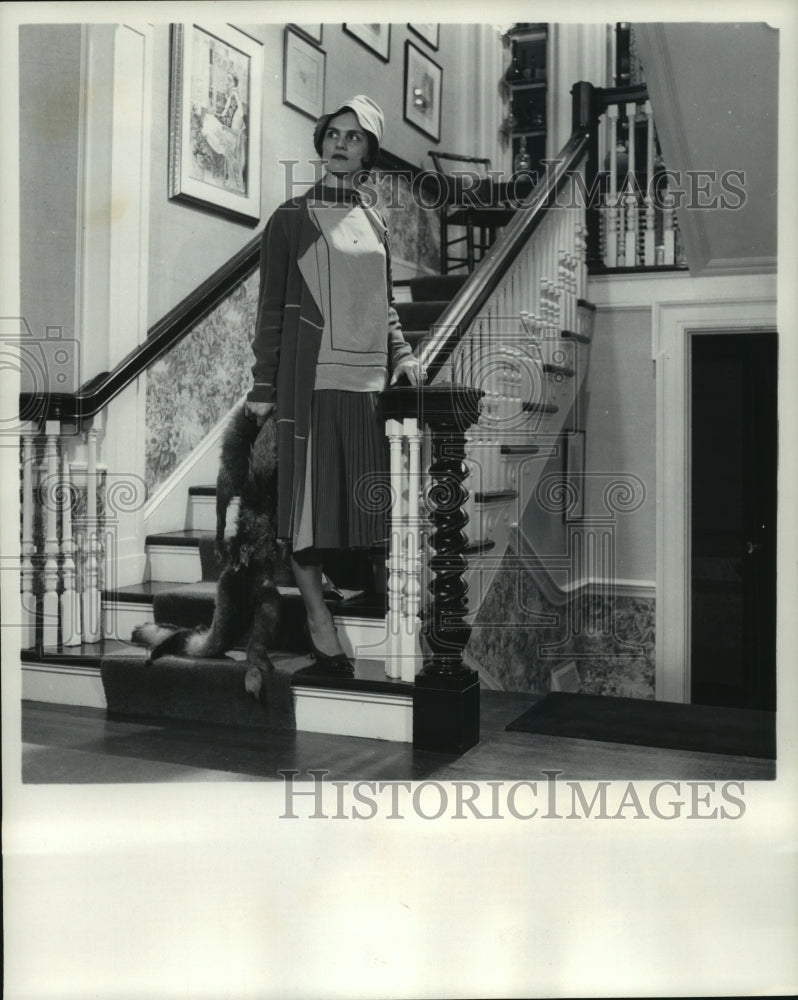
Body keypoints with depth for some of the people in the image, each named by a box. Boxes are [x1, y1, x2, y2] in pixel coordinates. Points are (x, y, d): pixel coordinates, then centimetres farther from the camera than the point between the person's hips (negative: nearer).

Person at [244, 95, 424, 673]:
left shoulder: (375, 223, 16)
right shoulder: (292, 219, 3)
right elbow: (271, 308, 0)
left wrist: (402, 355, 4)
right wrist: (263, 386, -5)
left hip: (367, 375, 4)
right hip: (311, 372, -4)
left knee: (360, 490, 3)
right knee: (311, 490, -4)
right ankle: (317, 616, 5)